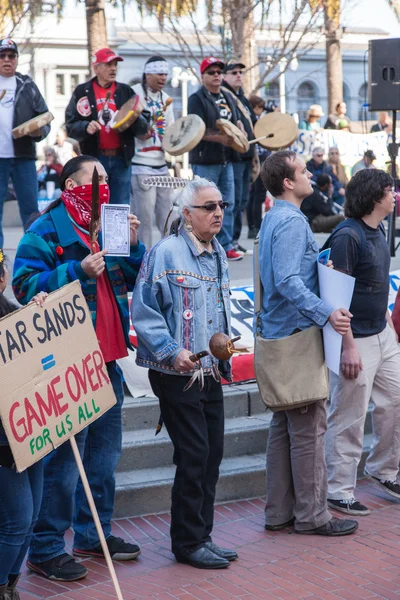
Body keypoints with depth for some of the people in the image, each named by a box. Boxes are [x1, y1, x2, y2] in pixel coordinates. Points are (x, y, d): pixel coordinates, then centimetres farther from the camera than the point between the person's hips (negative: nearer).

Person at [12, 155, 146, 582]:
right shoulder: (45, 230, -9)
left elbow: (131, 280, 19)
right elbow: (24, 286, -17)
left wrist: (132, 244, 2)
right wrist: (77, 270, -24)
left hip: (106, 360, 8)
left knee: (104, 451, 16)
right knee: (64, 458, -6)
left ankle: (93, 534, 30)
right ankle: (46, 549, 4)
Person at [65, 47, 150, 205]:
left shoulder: (126, 91, 9)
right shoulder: (82, 91, 3)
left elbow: (143, 128, 4)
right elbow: (71, 126, -1)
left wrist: (136, 118, -18)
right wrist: (86, 127, -21)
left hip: (121, 158, 2)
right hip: (94, 159, -2)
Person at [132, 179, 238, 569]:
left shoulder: (218, 255, 12)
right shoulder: (166, 252, -13)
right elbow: (144, 312, -15)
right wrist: (172, 352, -21)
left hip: (211, 372, 8)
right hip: (177, 373, -8)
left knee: (212, 452, 10)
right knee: (194, 455, -5)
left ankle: (201, 536, 22)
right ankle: (188, 543, 9)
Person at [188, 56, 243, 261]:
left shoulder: (227, 98, 17)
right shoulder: (197, 99, -5)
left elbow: (234, 123, 26)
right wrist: (221, 138, -25)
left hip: (226, 159, 7)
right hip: (205, 160, -7)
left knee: (228, 204, 7)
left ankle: (226, 246, 14)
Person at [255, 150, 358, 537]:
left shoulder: (273, 218, 15)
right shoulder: (292, 221, -16)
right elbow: (289, 282, -26)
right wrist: (326, 313, -32)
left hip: (278, 332, 10)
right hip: (296, 334, -10)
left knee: (284, 426, 13)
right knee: (308, 427, -4)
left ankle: (279, 512, 18)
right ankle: (311, 515, 2)